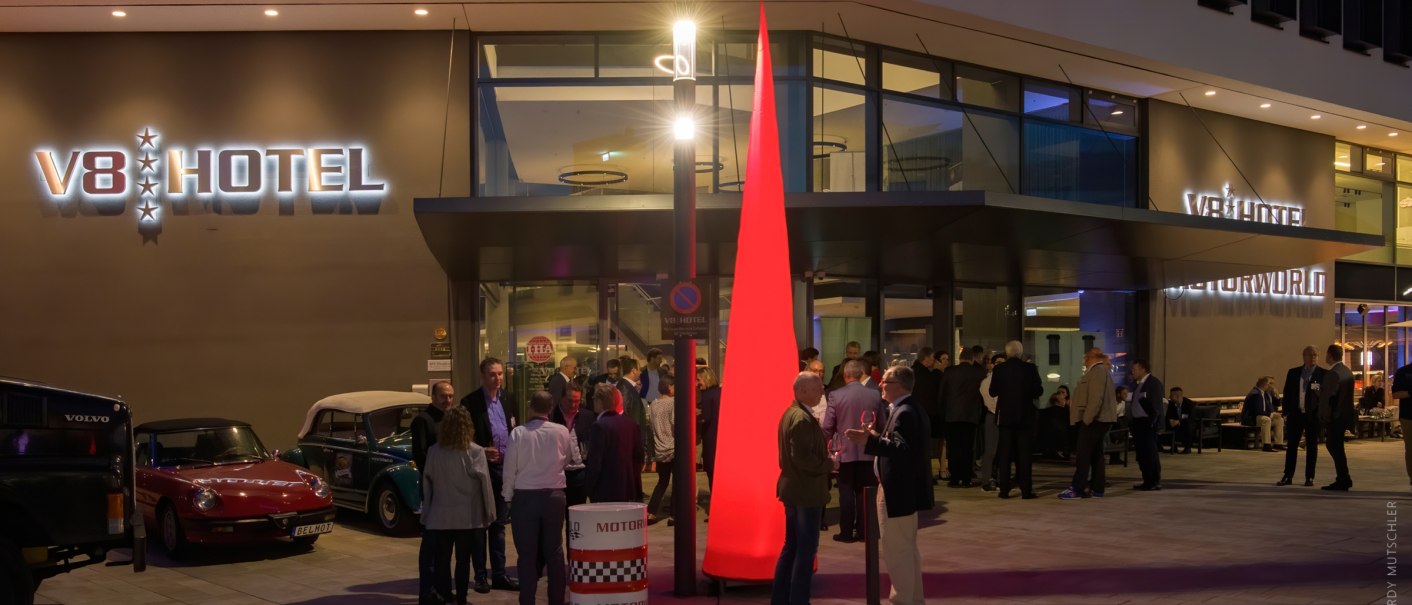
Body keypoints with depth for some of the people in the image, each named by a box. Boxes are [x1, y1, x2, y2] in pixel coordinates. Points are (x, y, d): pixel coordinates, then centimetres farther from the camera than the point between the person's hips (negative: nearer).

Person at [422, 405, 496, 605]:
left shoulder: (434, 451, -3)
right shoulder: (475, 452, -10)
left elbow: (427, 483, 2)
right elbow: (484, 483, -8)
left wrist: (426, 511, 11)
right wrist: (489, 513, 0)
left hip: (440, 515, 2)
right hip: (467, 515, -2)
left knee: (441, 559, 8)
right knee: (463, 559, 6)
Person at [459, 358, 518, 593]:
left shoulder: (509, 399, 8)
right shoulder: (470, 402, -8)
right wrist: (481, 452, -19)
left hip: (506, 468, 5)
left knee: (499, 524, 11)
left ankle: (499, 575, 17)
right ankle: (480, 576, 11)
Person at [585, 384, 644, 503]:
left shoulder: (600, 426, -14)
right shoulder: (632, 425, 8)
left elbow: (594, 461, -15)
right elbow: (638, 457, 11)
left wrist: (588, 488, -5)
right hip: (629, 490, 7)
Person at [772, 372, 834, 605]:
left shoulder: (789, 413, 11)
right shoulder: (803, 419, -21)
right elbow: (803, 458, -27)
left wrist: (824, 453, 9)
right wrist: (829, 464, -14)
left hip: (792, 488, 10)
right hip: (807, 491, -10)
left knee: (791, 546, 17)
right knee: (806, 550, -1)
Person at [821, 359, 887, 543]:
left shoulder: (835, 396, -9)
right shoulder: (875, 395, -2)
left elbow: (828, 426, -8)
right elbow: (882, 424, 5)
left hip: (845, 451, -2)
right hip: (868, 452, 2)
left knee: (846, 492, 4)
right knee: (864, 492, 9)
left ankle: (846, 532, 7)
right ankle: (862, 530, 12)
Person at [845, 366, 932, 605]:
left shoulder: (904, 413, -20)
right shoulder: (909, 409, 13)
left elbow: (901, 449, -31)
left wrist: (870, 441, -37)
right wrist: (878, 438, 16)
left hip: (898, 493, -12)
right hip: (905, 490, 12)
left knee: (897, 552, -5)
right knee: (907, 550, 20)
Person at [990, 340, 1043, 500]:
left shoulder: (999, 369, -6)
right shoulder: (1030, 368, -6)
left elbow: (993, 392, -1)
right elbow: (1039, 391, -2)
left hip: (1005, 416, 0)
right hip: (1025, 416, 0)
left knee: (1005, 453, 5)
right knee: (1024, 453, 4)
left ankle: (1004, 489, 3)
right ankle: (1026, 490, 2)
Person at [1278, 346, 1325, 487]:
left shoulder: (1323, 374, -1)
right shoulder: (1293, 372, 7)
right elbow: (1287, 393, 10)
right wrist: (1285, 411, 5)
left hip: (1313, 415, -2)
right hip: (1295, 413, 2)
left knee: (1312, 446, 4)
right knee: (1291, 445, 5)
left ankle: (1309, 478, 11)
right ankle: (1288, 476, 11)